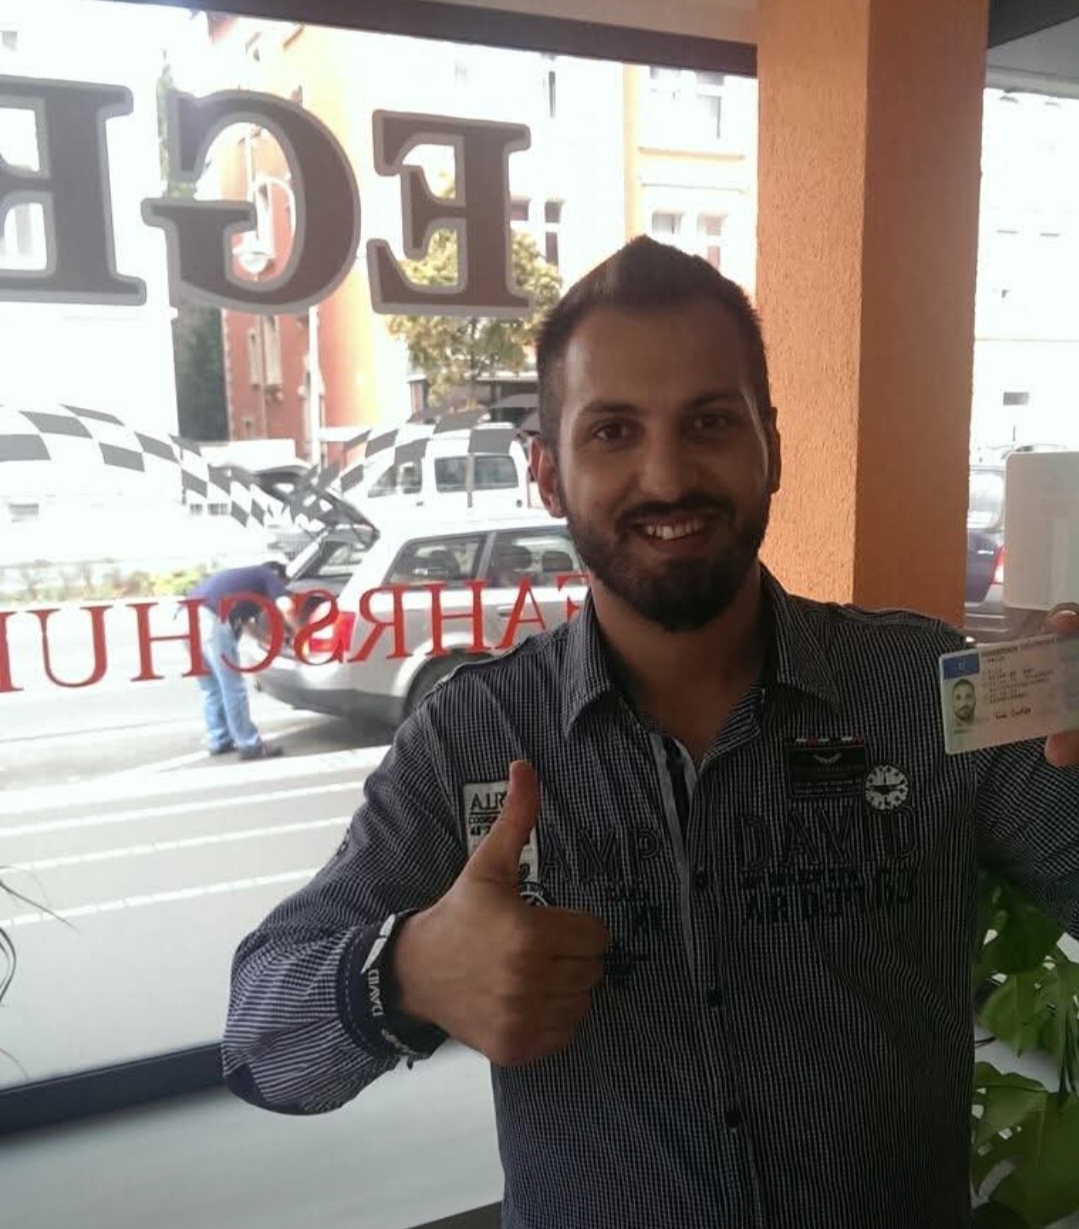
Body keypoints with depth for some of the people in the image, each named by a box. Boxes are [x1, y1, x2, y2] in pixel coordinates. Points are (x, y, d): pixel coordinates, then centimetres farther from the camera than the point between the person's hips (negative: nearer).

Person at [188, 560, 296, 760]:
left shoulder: (244, 577, 37)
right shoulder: (268, 576, 17)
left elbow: (239, 618, 48)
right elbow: (287, 607, -3)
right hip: (209, 618, -8)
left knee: (211, 688, 20)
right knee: (232, 687, 2)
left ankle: (218, 741, 27)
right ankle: (250, 745, 10)